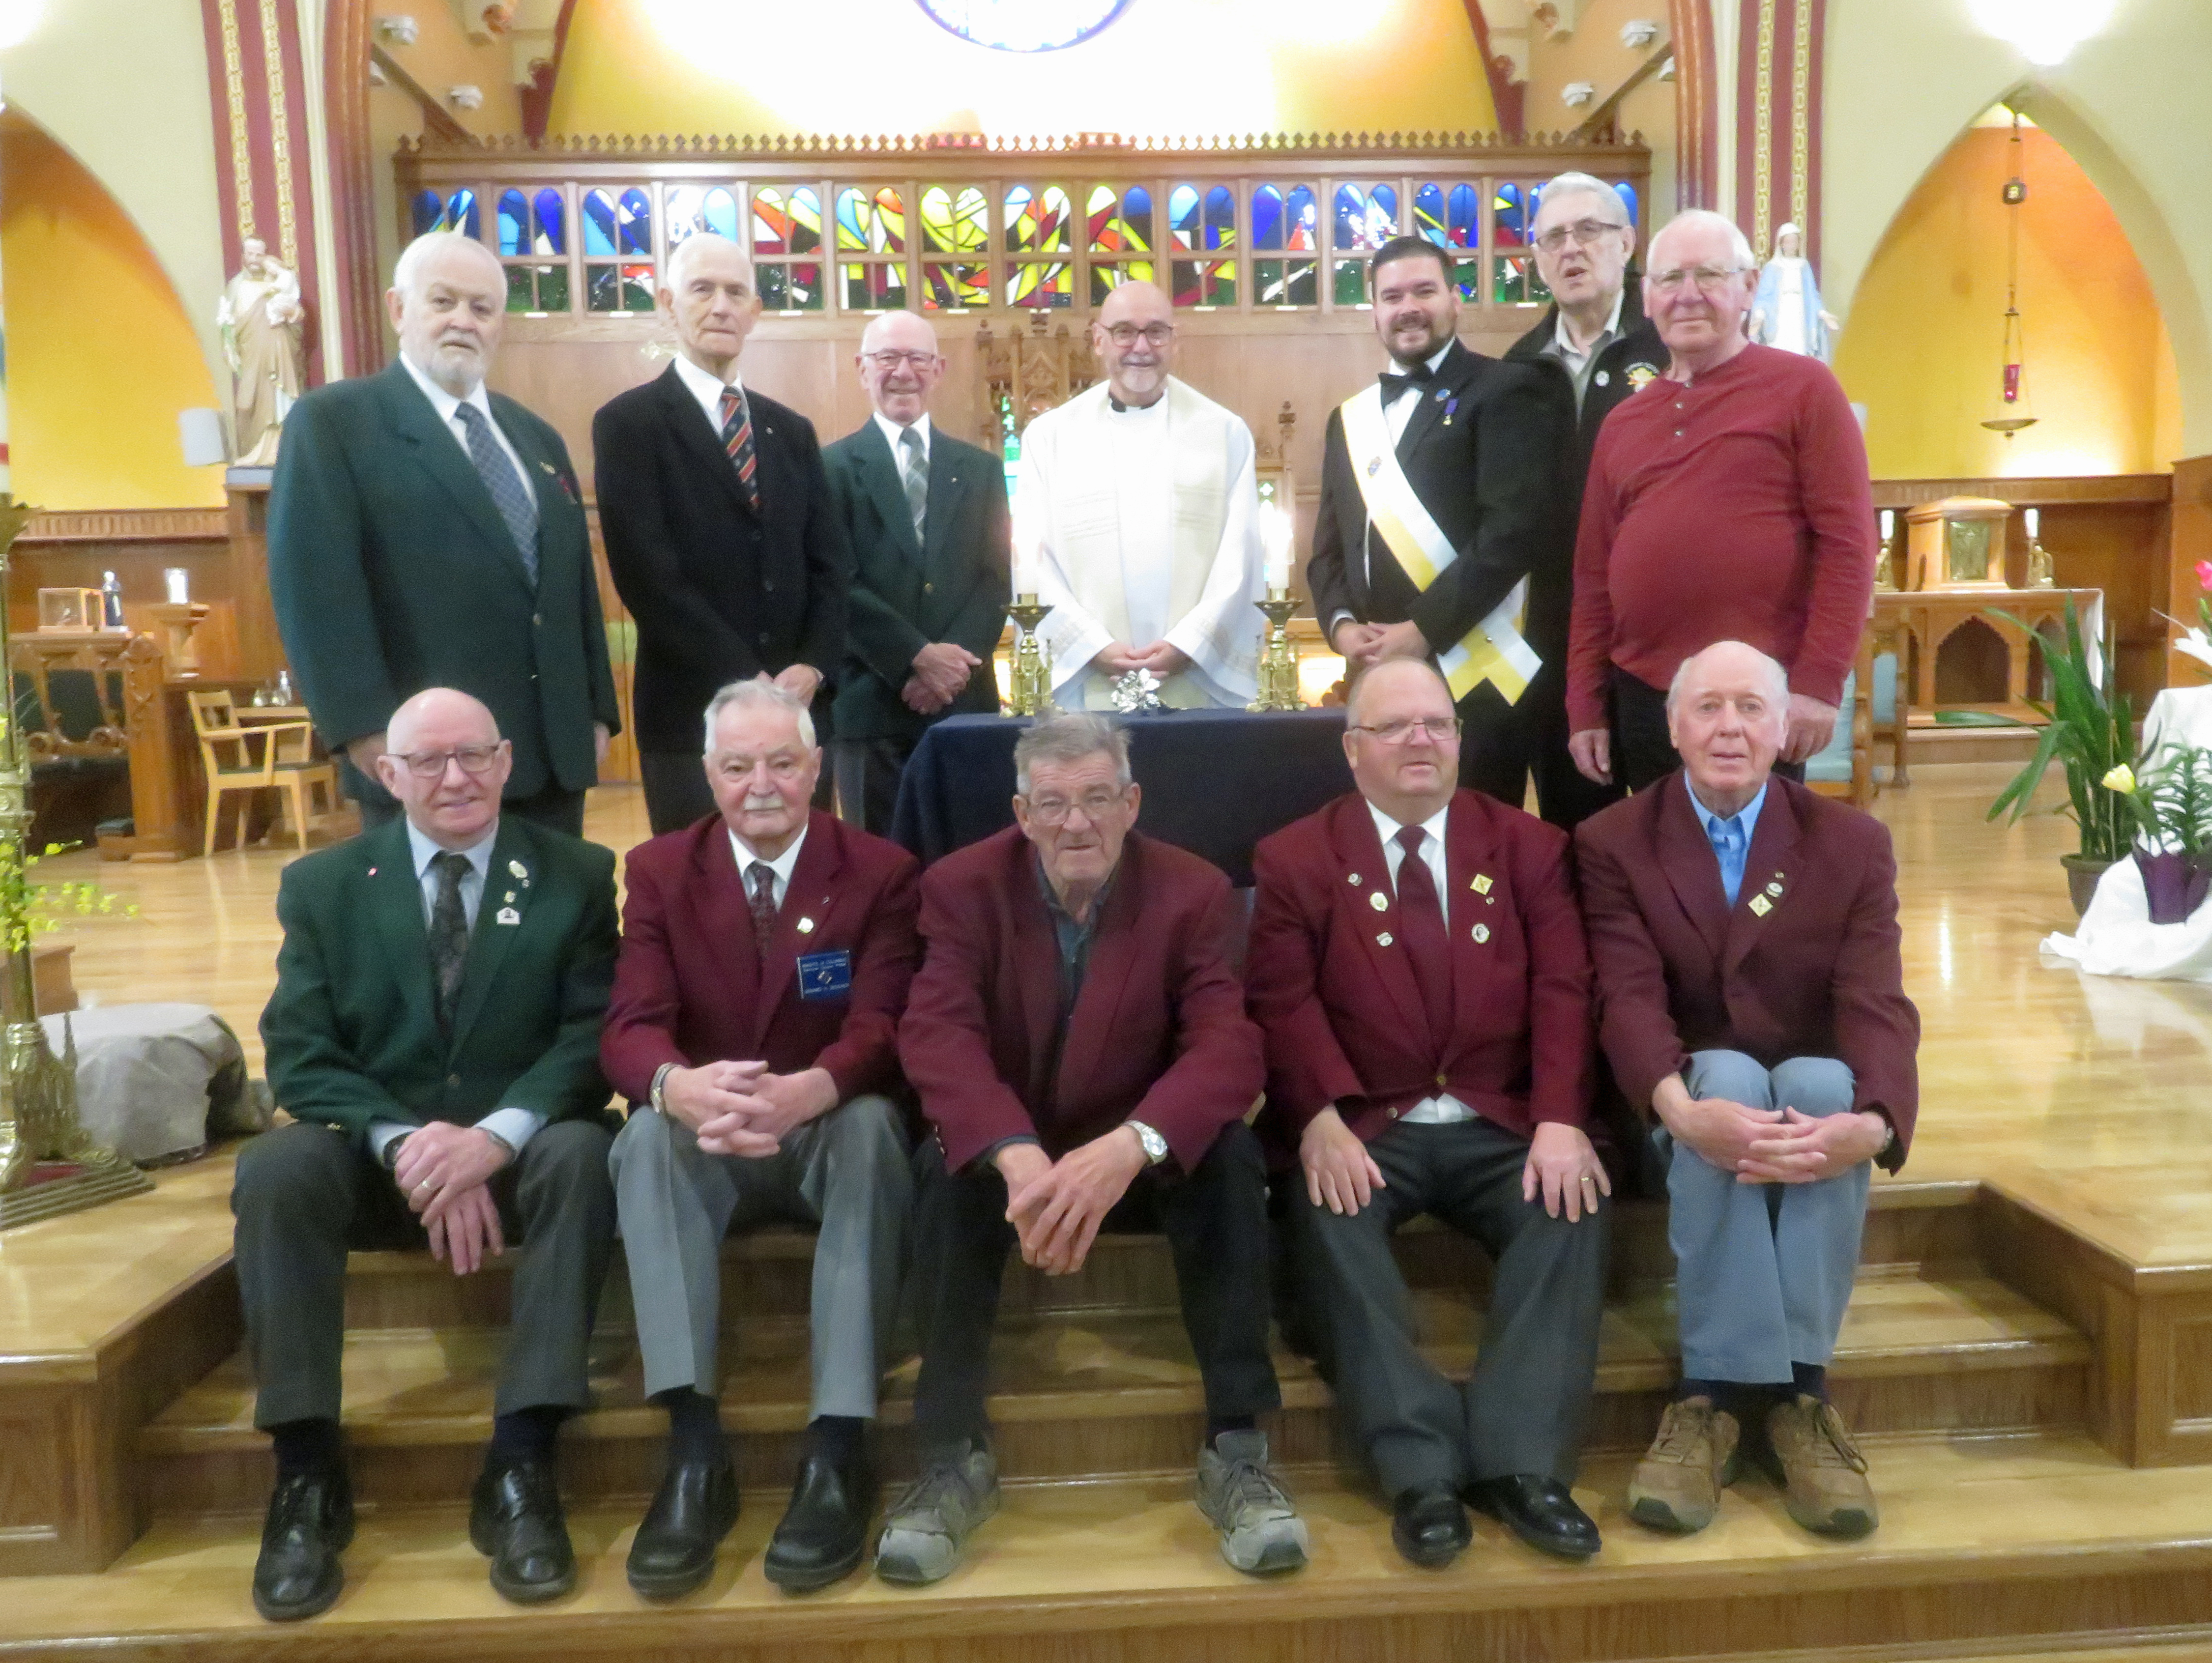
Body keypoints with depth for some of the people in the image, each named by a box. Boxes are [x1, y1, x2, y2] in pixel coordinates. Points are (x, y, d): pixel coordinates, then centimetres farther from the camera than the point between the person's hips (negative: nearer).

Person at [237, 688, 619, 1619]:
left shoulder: (576, 876, 2)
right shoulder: (321, 885, 5)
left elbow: (594, 1036, -7)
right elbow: (299, 1053, -3)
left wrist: (496, 1135, -25)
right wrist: (405, 1143, -21)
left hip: (522, 1154, -1)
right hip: (373, 1155, 1)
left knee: (582, 1153, -33)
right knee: (272, 1169, -29)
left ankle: (519, 1465, -29)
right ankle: (307, 1472, -20)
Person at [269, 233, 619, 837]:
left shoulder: (537, 437, 19)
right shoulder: (332, 421, -1)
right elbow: (313, 582, -11)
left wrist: (598, 711, 12)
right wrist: (364, 726, -18)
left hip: (555, 752, 6)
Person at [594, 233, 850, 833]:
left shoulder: (791, 430, 16)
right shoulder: (628, 422, -1)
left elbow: (831, 563, 11)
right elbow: (648, 574, -11)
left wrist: (812, 666, -6)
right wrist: (744, 680, -14)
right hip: (693, 713, -5)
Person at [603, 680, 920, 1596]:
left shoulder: (881, 871, -2)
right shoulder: (657, 870, 2)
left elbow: (878, 1032, -14)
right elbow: (631, 1029, -10)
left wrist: (801, 1094, -39)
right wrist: (680, 1086, -37)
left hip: (831, 1130, -1)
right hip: (707, 1141, 2)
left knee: (872, 1122, -35)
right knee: (649, 1134, -32)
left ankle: (837, 1448, -36)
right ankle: (695, 1448, -35)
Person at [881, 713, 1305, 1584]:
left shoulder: (1194, 892, -9)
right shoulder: (964, 886, -9)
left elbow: (1227, 1048, -22)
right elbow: (938, 1035, -23)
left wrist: (1129, 1147, -43)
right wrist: (1018, 1156, -43)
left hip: (1142, 1157, 0)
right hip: (1006, 1148, 0)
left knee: (1229, 1155, -30)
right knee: (947, 1164, -32)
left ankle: (1236, 1451, -22)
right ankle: (954, 1456, -22)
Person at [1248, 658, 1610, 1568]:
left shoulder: (1528, 846, 12)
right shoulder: (1294, 860, 7)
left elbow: (1563, 992, 1)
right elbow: (1285, 1004, -5)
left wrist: (1561, 1121, -15)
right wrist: (1322, 1121, -23)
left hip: (1503, 1125, 2)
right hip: (1365, 1128, -1)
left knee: (1574, 1202, -26)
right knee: (1325, 1211, -31)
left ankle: (1521, 1462, -22)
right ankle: (1422, 1471, -28)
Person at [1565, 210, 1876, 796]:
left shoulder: (1803, 387, -1)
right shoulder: (1622, 423, 13)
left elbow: (1848, 540, -7)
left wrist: (1819, 681, -13)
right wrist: (1585, 708, 10)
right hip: (1640, 701, 5)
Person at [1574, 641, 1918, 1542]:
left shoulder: (1854, 843, 1)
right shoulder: (1612, 843, -2)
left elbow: (1878, 1006, -12)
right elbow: (1629, 1000, -16)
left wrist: (1871, 1123, -34)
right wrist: (1684, 1110, -37)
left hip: (1815, 1091, 1)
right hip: (1691, 1099, -1)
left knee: (1826, 1085, -33)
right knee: (1730, 1073, -35)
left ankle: (1795, 1394, -26)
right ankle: (1720, 1393, -32)